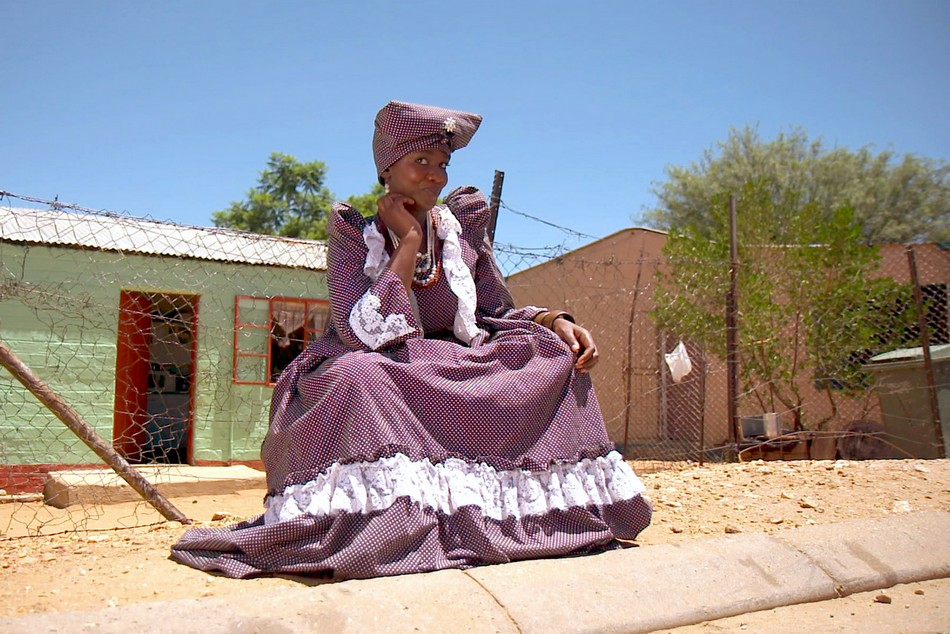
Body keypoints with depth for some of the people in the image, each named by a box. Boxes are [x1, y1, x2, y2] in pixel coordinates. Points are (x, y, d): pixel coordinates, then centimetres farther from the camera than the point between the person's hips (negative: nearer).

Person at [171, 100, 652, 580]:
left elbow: (497, 313, 9)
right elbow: (361, 333, -20)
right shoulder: (352, 230, -7)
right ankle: (380, 527, -31)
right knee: (357, 375, -39)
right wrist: (409, 242, -18)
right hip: (377, 372, -4)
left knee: (559, 358, -13)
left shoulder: (463, 225, 5)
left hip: (455, 370, 5)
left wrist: (556, 322, -11)